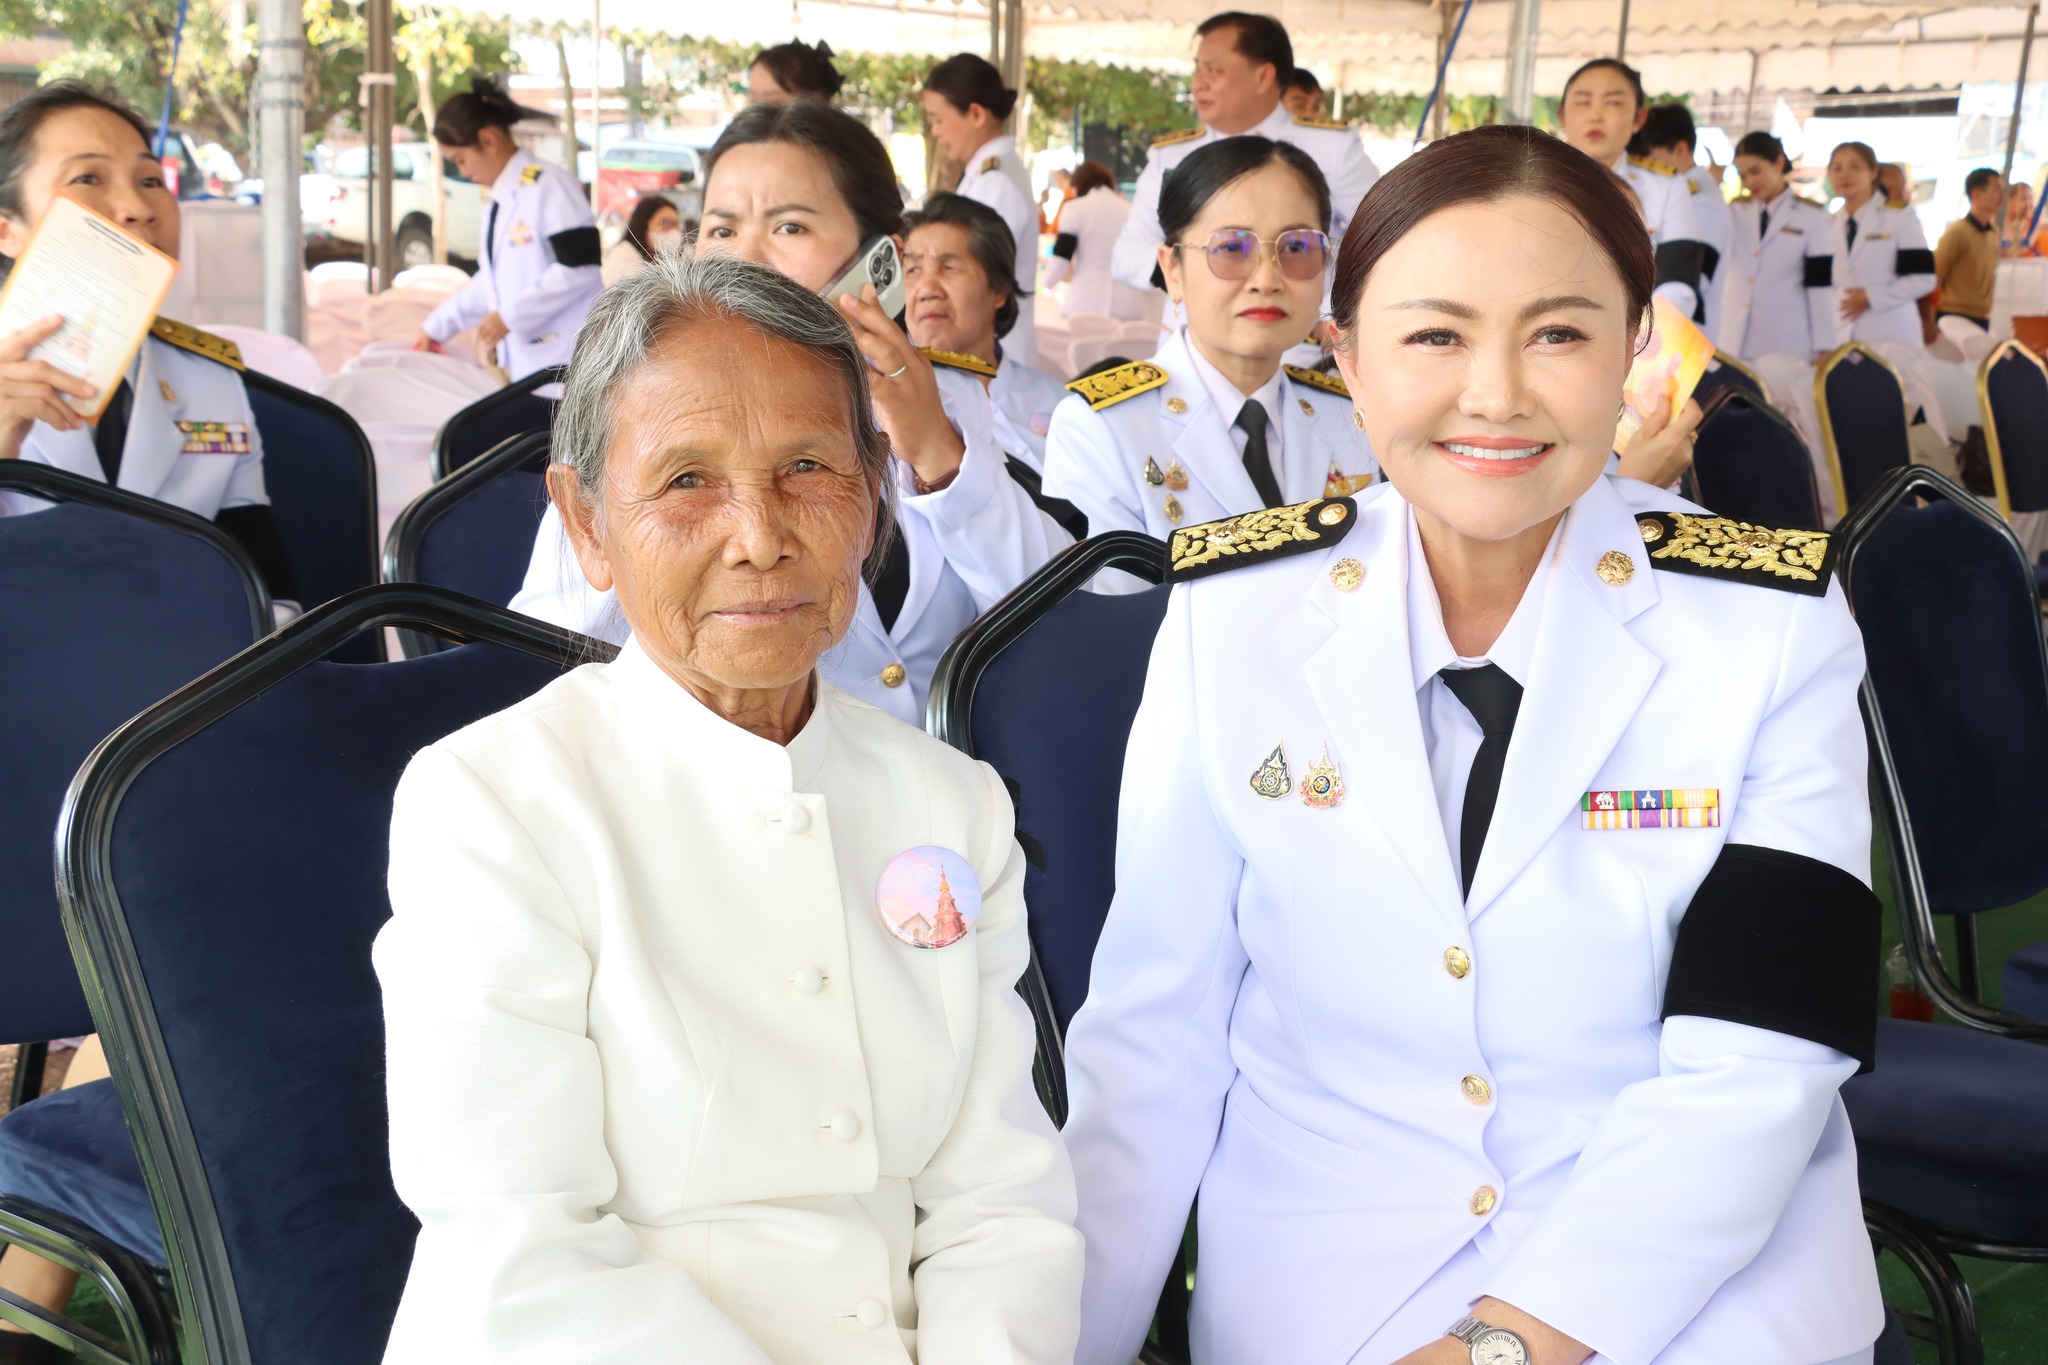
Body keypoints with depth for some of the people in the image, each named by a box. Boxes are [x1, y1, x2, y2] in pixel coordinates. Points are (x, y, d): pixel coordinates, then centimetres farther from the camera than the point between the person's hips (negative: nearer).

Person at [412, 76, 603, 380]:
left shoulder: (549, 185, -10)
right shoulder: (497, 201, 19)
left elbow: (580, 266, -17)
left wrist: (509, 316, -15)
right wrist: (438, 326, 24)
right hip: (521, 363, 8)